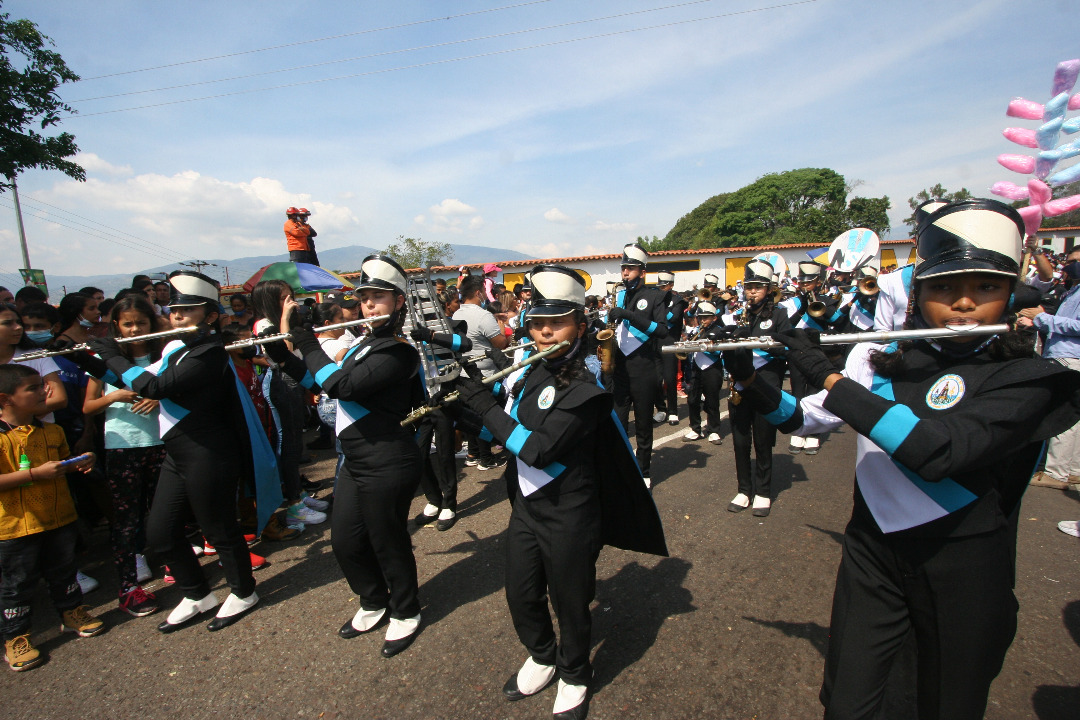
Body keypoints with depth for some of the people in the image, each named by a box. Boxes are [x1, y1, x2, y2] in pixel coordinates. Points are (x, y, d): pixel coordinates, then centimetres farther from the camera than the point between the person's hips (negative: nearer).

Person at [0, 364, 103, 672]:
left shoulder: (52, 432, 5)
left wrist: (79, 463, -1)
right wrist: (36, 474, -27)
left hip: (59, 518, 5)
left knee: (63, 571, 19)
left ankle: (72, 613, 36)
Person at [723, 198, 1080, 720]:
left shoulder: (1026, 378, -14)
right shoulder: (882, 355, -3)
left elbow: (935, 450, -32)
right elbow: (802, 418, 5)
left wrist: (823, 372, -30)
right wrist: (748, 378, -12)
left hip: (964, 572, -2)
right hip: (871, 552, 2)